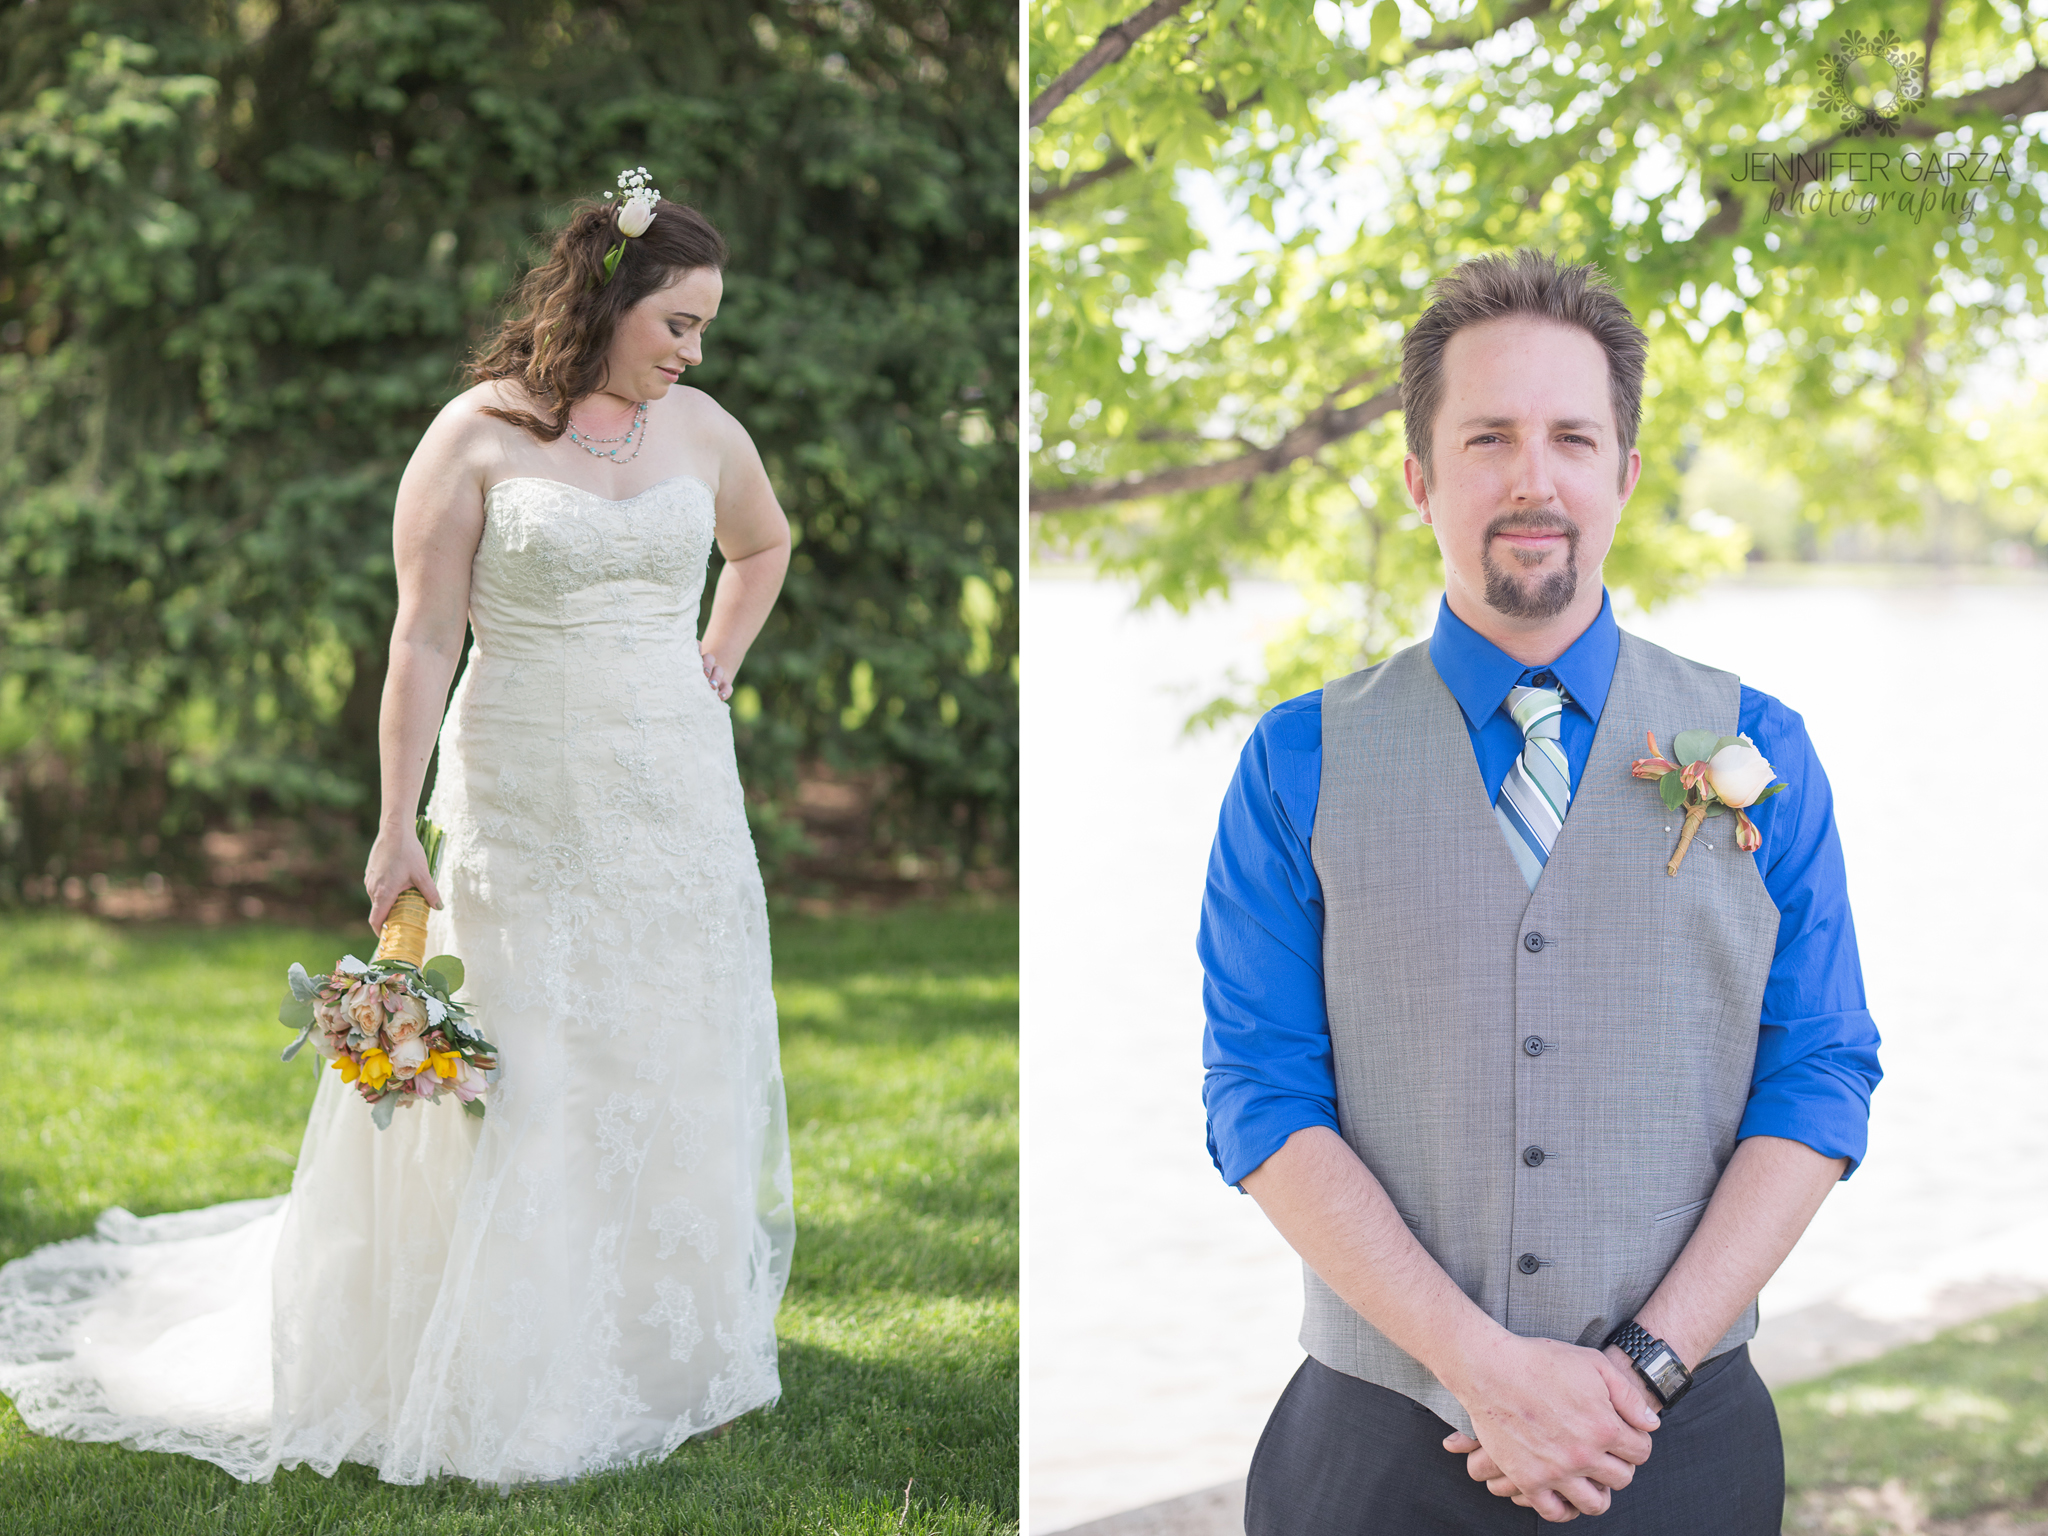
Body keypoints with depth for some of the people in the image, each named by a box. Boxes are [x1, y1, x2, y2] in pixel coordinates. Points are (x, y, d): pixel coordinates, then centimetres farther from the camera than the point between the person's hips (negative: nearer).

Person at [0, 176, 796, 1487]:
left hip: (676, 802, 4)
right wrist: (398, 829, -12)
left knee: (670, 1070, 8)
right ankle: (503, 1372, 12)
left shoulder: (703, 431, 5)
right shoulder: (478, 436, -7)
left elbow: (765, 544, 28)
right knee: (515, 1075, -1)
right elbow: (424, 641, -9)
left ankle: (661, 1342, 23)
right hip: (523, 809, -4)